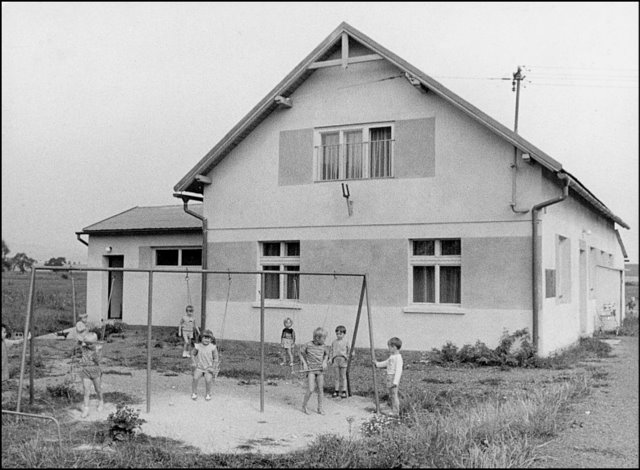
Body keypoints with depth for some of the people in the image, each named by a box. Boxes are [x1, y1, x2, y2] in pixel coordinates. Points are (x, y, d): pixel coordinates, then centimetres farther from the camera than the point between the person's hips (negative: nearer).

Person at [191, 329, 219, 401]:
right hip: (199, 367, 1)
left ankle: (208, 394, 8)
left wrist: (213, 367, -8)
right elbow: (192, 354, 9)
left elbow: (216, 358, -3)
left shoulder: (213, 347, -11)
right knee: (195, 378, -17)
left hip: (208, 367, -1)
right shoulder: (198, 346, -8)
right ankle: (194, 393, 5)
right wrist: (195, 362, 0)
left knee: (208, 380, -16)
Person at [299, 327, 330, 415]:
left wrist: (324, 362, 4)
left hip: (320, 370, 4)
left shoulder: (323, 346, 1)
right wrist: (304, 363, -5)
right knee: (310, 390, -12)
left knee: (320, 389, 6)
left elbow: (326, 354, 20)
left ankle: (320, 408, 20)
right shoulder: (308, 345, -10)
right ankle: (304, 406, 9)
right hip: (311, 370, -4)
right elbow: (301, 353, 4)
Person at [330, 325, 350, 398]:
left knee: (343, 376, 2)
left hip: (343, 360, -3)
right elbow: (332, 350, 13)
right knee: (337, 376, 7)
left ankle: (344, 391, 8)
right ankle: (336, 391, 14)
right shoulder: (334, 342, 9)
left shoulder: (346, 342, 1)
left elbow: (348, 350, -1)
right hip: (336, 359, 3)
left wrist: (348, 356, -17)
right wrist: (330, 358, 4)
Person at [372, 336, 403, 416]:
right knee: (391, 395, 16)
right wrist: (377, 364, 27)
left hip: (394, 377, -10)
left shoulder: (398, 357, -18)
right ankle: (393, 410, 25)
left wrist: (395, 382, -24)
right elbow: (386, 363, 30)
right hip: (389, 377, 10)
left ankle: (395, 412, 3)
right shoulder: (391, 357, 13)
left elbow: (398, 370, -21)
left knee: (394, 395, -4)